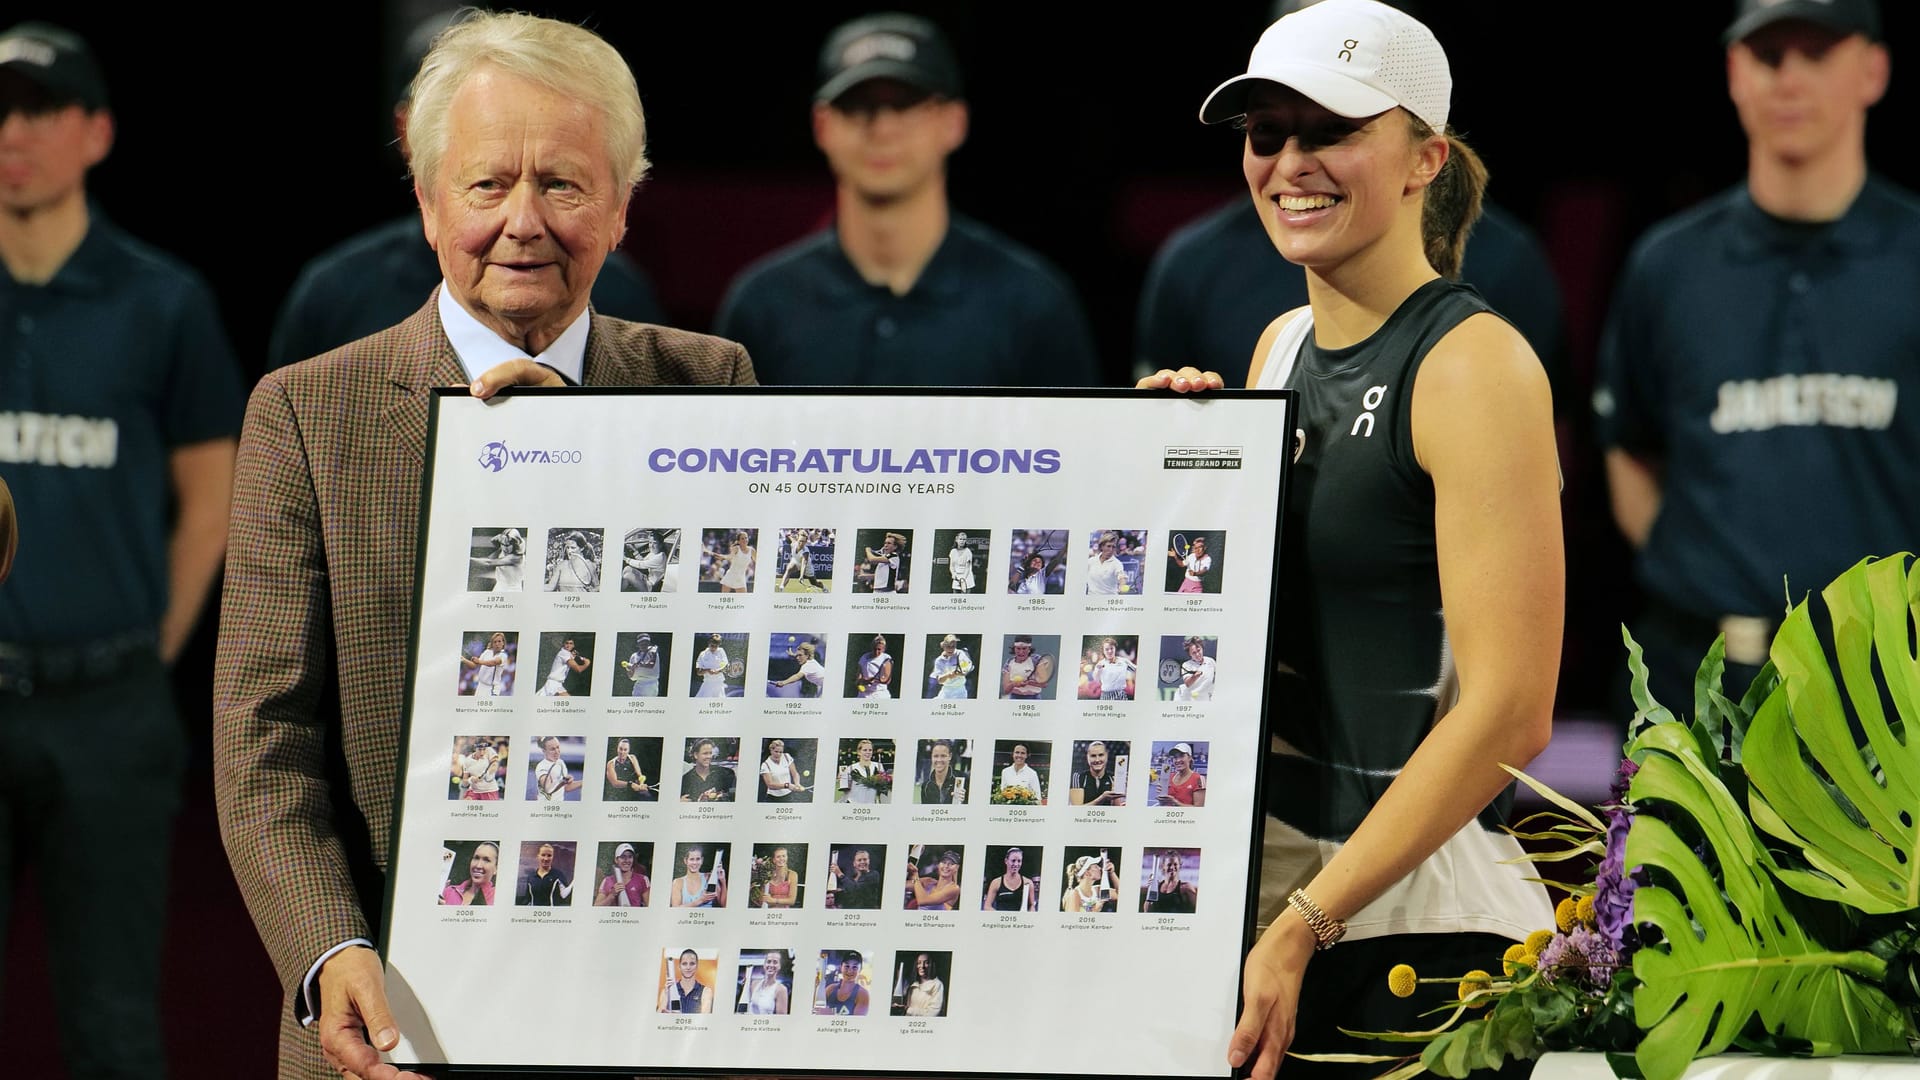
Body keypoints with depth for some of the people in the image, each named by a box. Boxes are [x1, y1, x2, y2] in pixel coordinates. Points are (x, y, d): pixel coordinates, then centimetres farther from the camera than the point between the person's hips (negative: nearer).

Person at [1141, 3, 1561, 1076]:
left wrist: (1305, 927, -21)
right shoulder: (1284, 346, 12)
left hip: (1414, 920, -8)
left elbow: (1509, 708, -18)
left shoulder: (1474, 366, -11)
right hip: (1256, 887, 8)